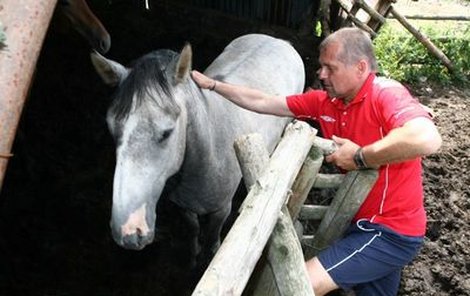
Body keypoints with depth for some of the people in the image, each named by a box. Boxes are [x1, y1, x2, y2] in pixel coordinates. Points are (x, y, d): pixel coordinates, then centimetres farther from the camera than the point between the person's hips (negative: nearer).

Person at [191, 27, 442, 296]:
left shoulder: (387, 93, -21)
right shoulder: (325, 102, 1)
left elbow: (428, 139, -41)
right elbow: (262, 103, 6)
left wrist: (360, 157, -29)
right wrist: (212, 84, 7)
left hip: (390, 233, -8)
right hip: (362, 222, 8)